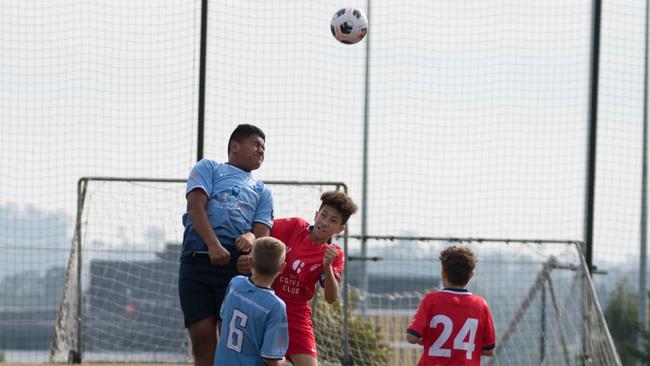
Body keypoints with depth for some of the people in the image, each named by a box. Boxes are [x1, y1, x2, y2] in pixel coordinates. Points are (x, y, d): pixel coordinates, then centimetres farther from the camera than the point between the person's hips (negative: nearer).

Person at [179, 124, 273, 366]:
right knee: (202, 341, -3)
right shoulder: (208, 168, 17)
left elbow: (262, 231, 11)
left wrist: (251, 237, -16)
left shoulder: (262, 191, 25)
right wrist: (213, 245, -17)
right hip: (196, 262, -2)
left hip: (236, 264, 2)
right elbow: (195, 205, 0)